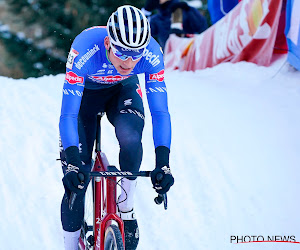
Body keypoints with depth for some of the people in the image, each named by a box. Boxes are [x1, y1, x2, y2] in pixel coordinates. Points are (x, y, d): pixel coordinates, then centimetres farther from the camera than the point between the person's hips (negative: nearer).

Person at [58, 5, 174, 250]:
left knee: (130, 137, -33)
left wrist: (163, 163, -41)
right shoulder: (84, 50, -40)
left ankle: (126, 210, -12)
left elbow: (160, 112, -29)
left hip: (123, 90, 1)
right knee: (75, 180, -9)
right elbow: (68, 115, -39)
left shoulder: (152, 53, -33)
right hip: (85, 92, -1)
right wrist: (73, 162, -51)